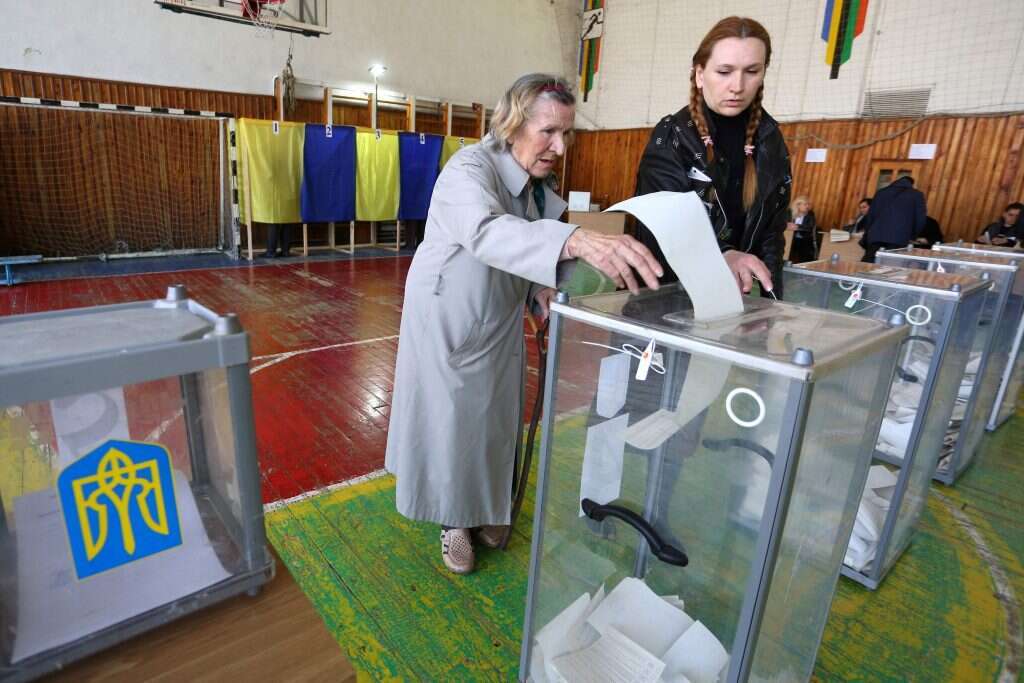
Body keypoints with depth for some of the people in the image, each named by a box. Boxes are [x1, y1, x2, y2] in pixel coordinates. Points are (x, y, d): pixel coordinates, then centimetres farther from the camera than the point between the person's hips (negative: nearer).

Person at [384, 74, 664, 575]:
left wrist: (539, 287, -10)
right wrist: (575, 240, -62)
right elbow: (487, 232, -46)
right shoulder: (470, 168, -24)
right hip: (450, 322, -6)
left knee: (493, 417, 16)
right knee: (450, 418, 7)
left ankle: (484, 507, 38)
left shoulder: (537, 183, -1)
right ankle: (452, 519, 29)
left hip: (499, 325, 7)